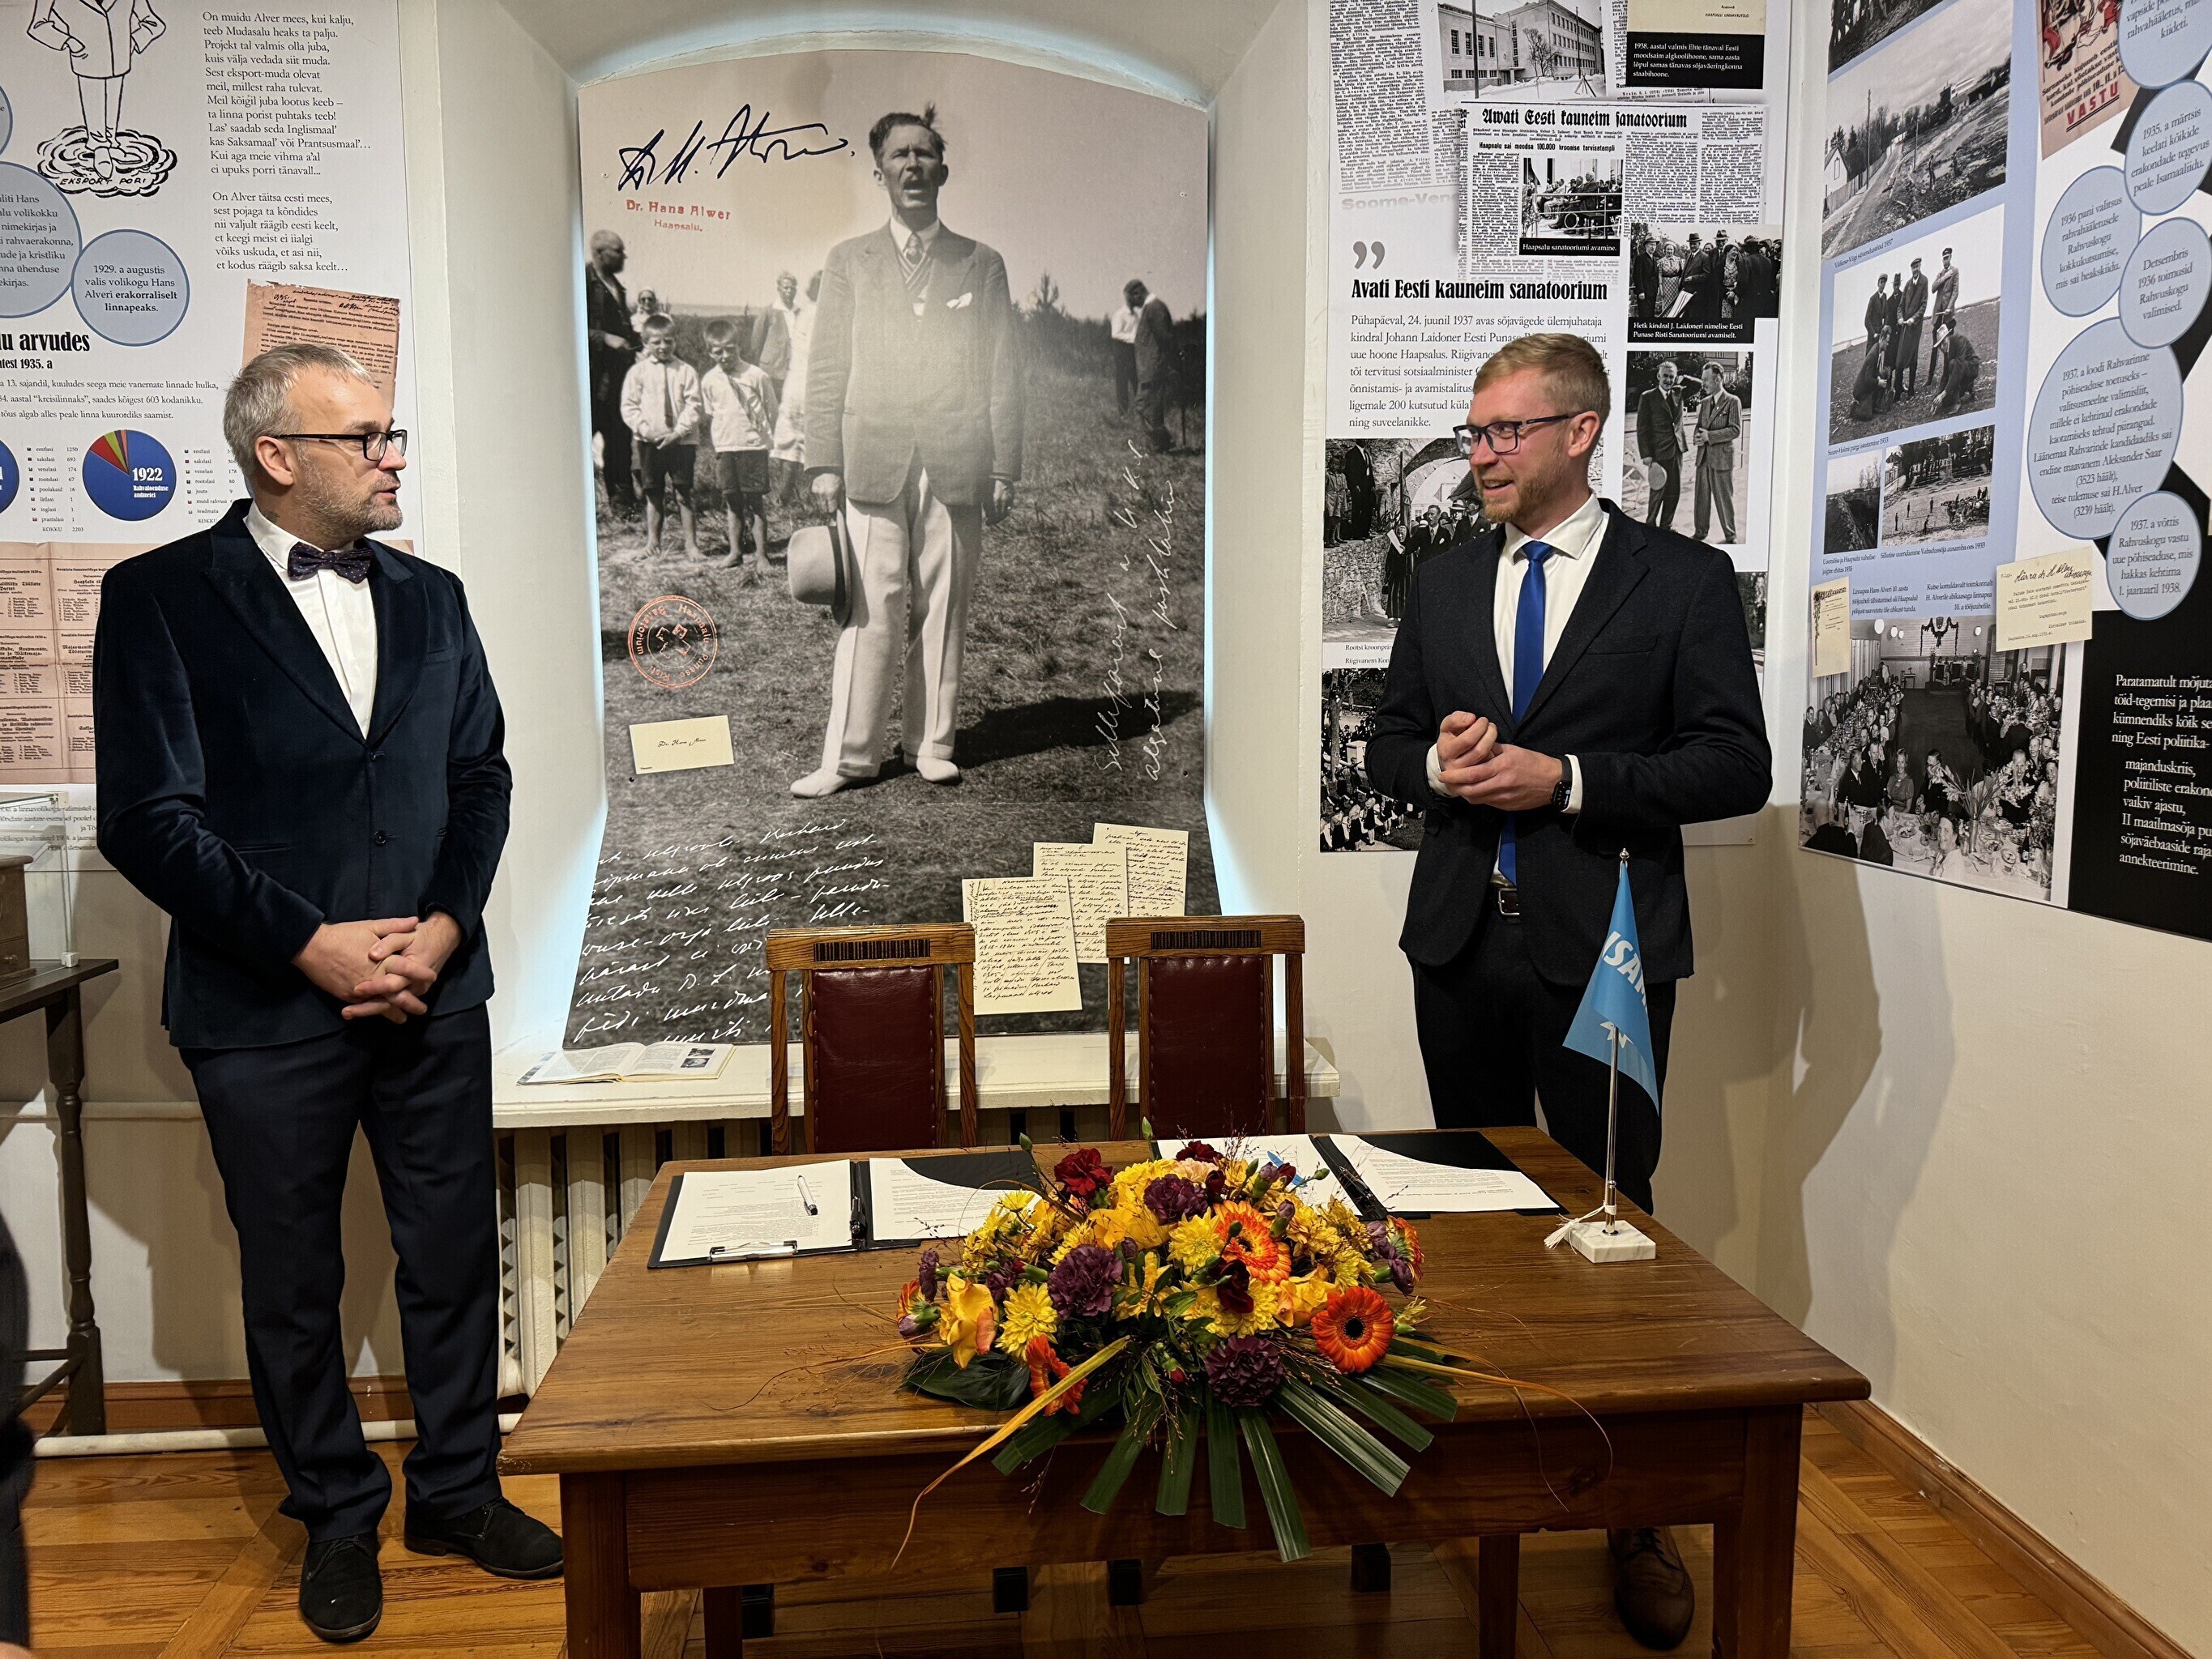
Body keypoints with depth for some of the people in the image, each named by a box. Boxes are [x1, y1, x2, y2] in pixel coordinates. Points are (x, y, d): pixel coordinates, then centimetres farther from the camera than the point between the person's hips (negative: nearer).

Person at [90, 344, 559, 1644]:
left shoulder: (431, 598, 9)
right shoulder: (162, 598, -5)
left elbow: (481, 777, 7)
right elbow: (150, 819, -11)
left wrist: (442, 928, -7)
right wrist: (314, 946, -15)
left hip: (431, 990, 4)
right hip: (267, 1008, -3)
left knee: (457, 1256, 12)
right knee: (294, 1284, 12)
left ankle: (460, 1489, 32)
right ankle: (338, 1520, 32)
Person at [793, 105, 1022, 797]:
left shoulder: (982, 264, 13)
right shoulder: (849, 261, 14)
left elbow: (1003, 372, 9)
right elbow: (826, 368, 9)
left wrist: (1003, 468, 2)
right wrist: (824, 462, 0)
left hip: (957, 466, 1)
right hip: (873, 461, 0)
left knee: (943, 612, 3)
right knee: (870, 613, -5)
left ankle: (933, 743, 13)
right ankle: (850, 754, 0)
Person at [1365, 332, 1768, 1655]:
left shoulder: (1684, 580, -3)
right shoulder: (1445, 585, 11)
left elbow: (1737, 763, -7)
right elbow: (1389, 741, 14)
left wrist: (1567, 779, -17)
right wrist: (1438, 763, -9)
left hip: (1600, 949, -4)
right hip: (1461, 944, 5)